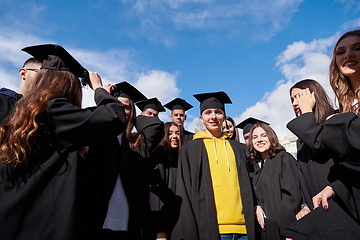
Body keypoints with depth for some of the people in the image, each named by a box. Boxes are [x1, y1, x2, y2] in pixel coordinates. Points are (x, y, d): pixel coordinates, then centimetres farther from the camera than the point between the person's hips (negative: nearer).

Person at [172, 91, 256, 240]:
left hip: (242, 227, 3)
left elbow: (247, 188, 13)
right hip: (209, 227, -3)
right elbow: (184, 191, -2)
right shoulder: (190, 149, 4)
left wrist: (251, 225, 7)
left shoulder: (238, 148, 13)